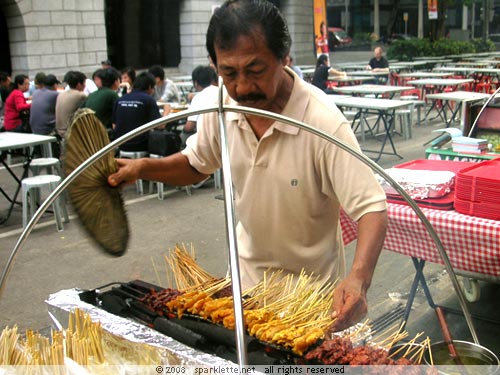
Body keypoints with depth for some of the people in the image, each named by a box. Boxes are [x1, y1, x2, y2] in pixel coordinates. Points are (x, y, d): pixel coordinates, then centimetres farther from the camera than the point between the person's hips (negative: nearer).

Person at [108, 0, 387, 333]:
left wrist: (359, 279, -47)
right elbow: (196, 165, 6)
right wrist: (143, 168, -12)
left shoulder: (323, 122, -30)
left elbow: (372, 208, -29)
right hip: (248, 276, 5)